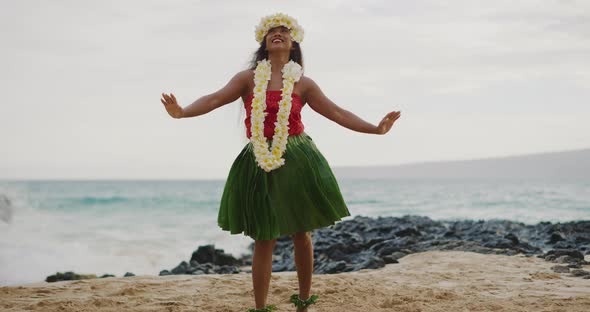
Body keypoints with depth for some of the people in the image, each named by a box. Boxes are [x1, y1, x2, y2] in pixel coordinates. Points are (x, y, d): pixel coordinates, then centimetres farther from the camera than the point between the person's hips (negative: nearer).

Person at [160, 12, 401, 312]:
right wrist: (182, 112, -25)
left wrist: (375, 129, -4)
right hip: (259, 163, -1)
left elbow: (337, 113, 4)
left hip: (297, 161, 1)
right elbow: (215, 99, -7)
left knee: (302, 234, 6)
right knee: (264, 239, 2)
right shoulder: (248, 78, 5)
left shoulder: (303, 83, 6)